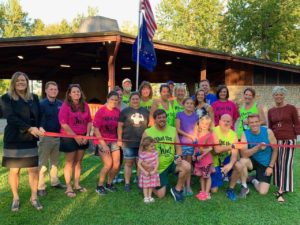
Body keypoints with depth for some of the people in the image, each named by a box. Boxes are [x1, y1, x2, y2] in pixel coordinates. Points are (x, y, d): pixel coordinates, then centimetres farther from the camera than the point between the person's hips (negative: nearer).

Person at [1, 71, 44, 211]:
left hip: (30, 140, 3)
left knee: (34, 169, 3)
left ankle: (34, 197, 19)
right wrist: (29, 128, -24)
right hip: (13, 140, -3)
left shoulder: (34, 98, 9)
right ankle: (15, 198, 26)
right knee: (14, 170, 7)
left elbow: (39, 115, 7)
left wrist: (40, 127, -13)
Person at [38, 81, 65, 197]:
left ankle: (55, 182, 32)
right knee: (43, 163, 2)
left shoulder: (60, 104, 5)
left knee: (55, 161, 18)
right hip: (46, 137, -5)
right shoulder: (41, 104, -10)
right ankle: (40, 187, 12)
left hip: (58, 137, 5)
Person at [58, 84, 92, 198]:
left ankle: (77, 184, 25)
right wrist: (75, 136, -15)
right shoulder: (65, 106, -9)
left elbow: (89, 121, 8)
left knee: (78, 161, 12)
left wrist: (87, 135, -4)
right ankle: (68, 188, 12)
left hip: (82, 137, 5)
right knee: (69, 162, 2)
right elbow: (64, 124, -15)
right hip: (69, 137, -5)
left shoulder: (85, 105, 5)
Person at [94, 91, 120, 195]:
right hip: (102, 141, -4)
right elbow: (96, 129, -13)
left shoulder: (118, 111, -2)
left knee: (116, 165, 2)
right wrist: (103, 144, -16)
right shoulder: (101, 111, -13)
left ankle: (109, 184, 27)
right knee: (108, 164, -10)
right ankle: (99, 186, 13)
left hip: (114, 141, 5)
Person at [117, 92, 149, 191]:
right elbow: (120, 126, 1)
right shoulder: (125, 111, 2)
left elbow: (149, 125, 13)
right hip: (128, 142, -2)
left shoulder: (145, 111, 9)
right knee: (128, 163, 6)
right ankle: (127, 183, 17)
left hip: (143, 142, 2)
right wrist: (119, 139, -6)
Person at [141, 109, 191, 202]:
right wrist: (144, 163, -23)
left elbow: (178, 147, 1)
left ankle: (177, 189, -3)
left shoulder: (173, 130, 0)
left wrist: (179, 156, -20)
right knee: (160, 195, 0)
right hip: (157, 167, -2)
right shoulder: (147, 132, -9)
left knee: (187, 166, -27)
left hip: (171, 163, 2)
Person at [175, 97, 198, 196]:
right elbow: (177, 129, -7)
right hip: (182, 142, -2)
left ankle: (188, 186, 15)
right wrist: (189, 135, -12)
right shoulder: (179, 115, -2)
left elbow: (196, 130, 9)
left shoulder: (195, 116, 7)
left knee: (189, 163, 8)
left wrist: (195, 138, -3)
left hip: (192, 143, 3)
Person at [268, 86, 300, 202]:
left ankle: (281, 190, -1)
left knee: (285, 165, -4)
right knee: (277, 164, 6)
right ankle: (281, 187, 19)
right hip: (275, 140, 4)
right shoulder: (271, 111, 9)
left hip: (289, 140, -4)